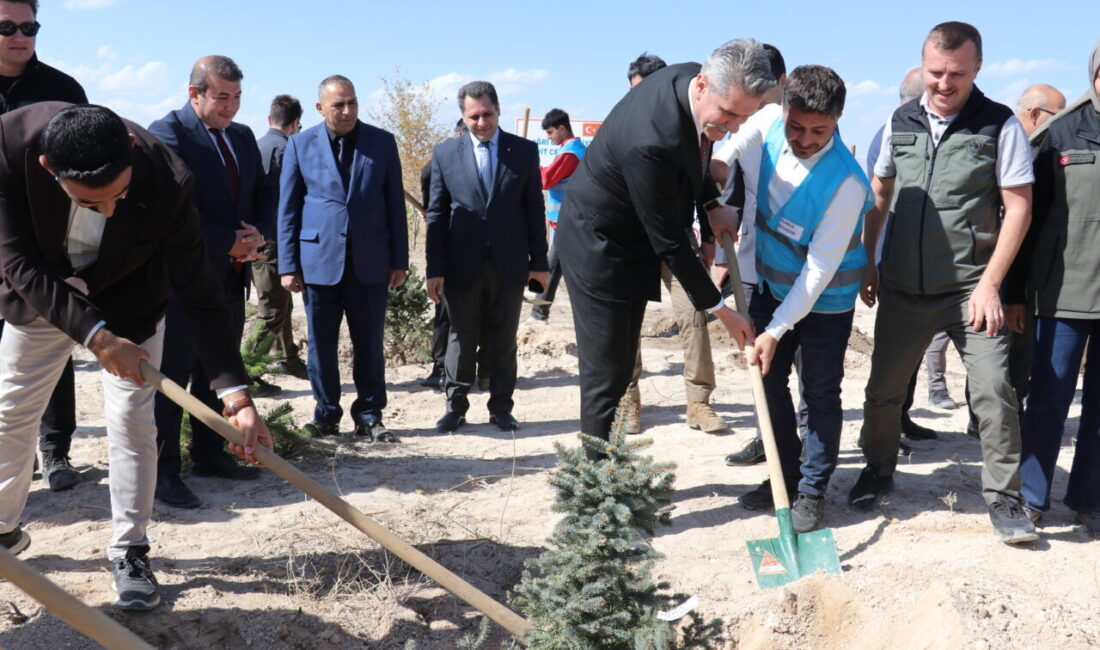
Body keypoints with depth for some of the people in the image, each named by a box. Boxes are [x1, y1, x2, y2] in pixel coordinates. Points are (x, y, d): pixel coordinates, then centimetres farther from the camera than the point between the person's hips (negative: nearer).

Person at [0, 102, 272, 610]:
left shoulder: (167, 181, -36)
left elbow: (200, 295, -32)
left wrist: (237, 396, -38)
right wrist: (95, 336, -36)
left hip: (127, 300, -1)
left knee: (133, 423, -4)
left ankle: (129, 551, 12)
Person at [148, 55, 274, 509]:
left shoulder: (243, 136, 13)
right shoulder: (167, 133, -10)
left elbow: (264, 196, 16)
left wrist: (257, 233, -4)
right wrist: (230, 242, -16)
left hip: (231, 276, 8)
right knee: (173, 374, -1)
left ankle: (209, 455, 25)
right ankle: (163, 471, 6)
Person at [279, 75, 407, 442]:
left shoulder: (382, 143, 5)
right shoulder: (300, 145, 4)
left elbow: (395, 204, 6)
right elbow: (288, 208, 5)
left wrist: (399, 260, 2)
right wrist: (288, 265, -1)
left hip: (371, 261, 0)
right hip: (319, 260, 0)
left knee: (369, 344, 6)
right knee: (321, 344, 7)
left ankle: (369, 417, 18)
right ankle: (326, 414, 21)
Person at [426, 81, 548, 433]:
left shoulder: (524, 150, 4)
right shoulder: (445, 153, 4)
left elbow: (534, 209, 5)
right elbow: (436, 215, 2)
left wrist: (539, 262, 1)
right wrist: (435, 269, -3)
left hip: (509, 264, 0)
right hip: (462, 265, 0)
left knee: (504, 341, 9)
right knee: (461, 339, 7)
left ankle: (501, 409, 19)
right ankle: (455, 408, 18)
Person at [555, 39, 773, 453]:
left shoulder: (690, 77, -10)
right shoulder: (652, 142, -36)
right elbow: (669, 241, -27)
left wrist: (712, 205, 0)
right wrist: (720, 309, -18)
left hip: (632, 242, 9)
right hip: (600, 247, -9)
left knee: (620, 370, 16)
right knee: (606, 375, -4)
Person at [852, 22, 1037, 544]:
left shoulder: (1000, 125, -5)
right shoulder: (900, 123, 6)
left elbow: (1018, 208, -6)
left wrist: (989, 284, -12)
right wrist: (866, 263, 12)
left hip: (969, 287, -3)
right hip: (903, 287, 3)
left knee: (994, 390, -9)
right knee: (884, 388, 11)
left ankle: (1003, 496, 8)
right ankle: (878, 470, 33)